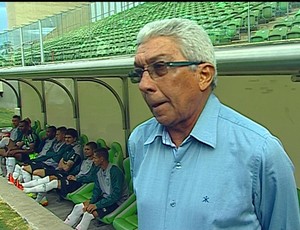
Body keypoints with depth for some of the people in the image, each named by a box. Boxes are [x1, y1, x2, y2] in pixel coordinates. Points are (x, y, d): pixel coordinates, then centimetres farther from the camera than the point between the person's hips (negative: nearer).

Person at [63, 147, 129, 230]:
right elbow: (97, 189, 9)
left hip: (117, 201, -8)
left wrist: (97, 205, -26)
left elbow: (116, 195, -26)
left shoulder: (115, 172, -23)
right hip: (104, 197, 8)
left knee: (89, 213, -25)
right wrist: (91, 202, -10)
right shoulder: (99, 171, 2)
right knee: (78, 207, -4)